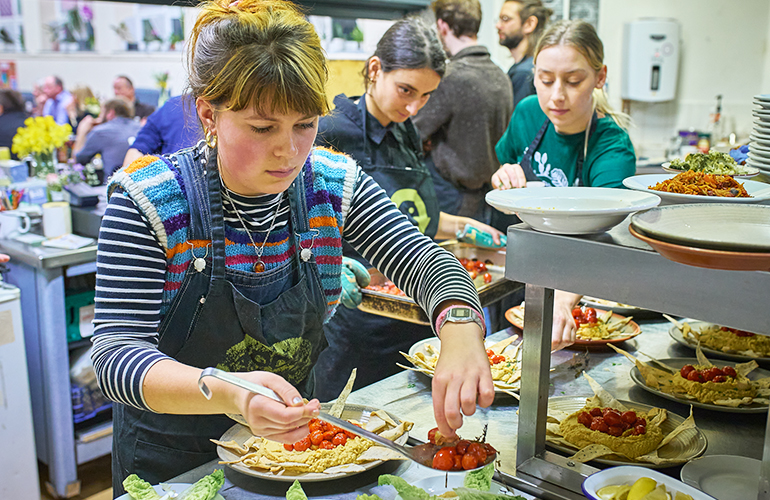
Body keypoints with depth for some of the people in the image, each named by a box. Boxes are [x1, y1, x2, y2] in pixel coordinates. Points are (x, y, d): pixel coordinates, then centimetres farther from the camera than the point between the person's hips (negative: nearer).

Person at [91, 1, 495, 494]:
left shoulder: (334, 185, -13)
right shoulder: (148, 202, -24)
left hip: (292, 436, 3)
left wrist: (460, 333, -37)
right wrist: (228, 394, -49)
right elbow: (116, 355, -29)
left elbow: (427, 263, -14)